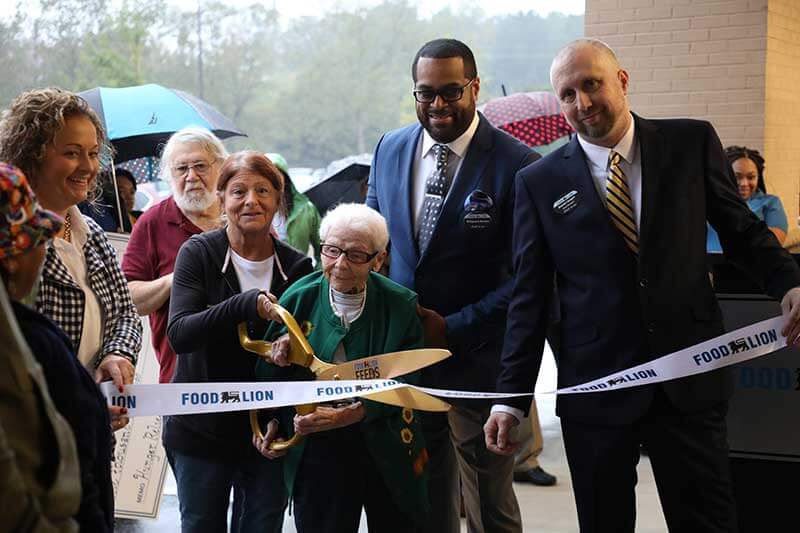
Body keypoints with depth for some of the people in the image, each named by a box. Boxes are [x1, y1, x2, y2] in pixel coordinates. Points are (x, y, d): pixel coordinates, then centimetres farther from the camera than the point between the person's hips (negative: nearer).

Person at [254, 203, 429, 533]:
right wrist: (278, 356, -21)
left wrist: (346, 416, -25)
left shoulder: (402, 306, -9)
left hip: (389, 452, 0)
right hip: (318, 453, 0)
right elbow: (268, 377, 2)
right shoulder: (298, 300, -6)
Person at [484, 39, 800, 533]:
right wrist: (511, 399, -1)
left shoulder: (692, 143, 2)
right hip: (595, 391, 0)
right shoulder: (539, 182, 1)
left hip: (690, 379, 0)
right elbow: (530, 298, 3)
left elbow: (741, 228, 10)